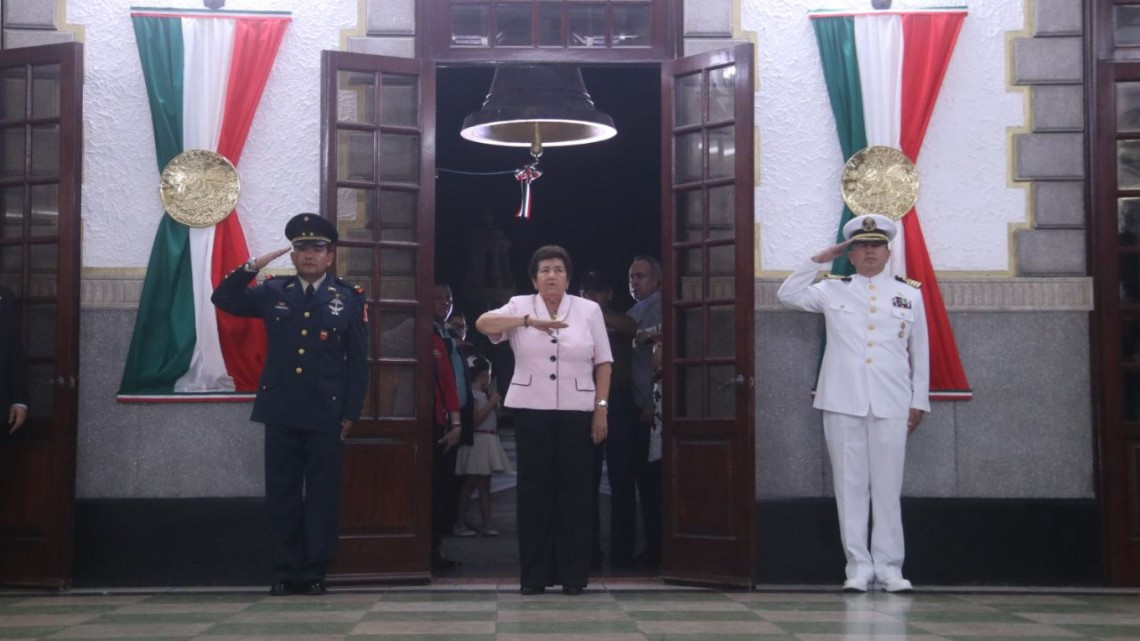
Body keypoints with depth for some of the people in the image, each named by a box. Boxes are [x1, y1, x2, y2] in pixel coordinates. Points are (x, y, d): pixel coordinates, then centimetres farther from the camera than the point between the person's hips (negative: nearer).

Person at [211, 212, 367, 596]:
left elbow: (358, 360, 1)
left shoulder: (349, 299, 3)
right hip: (281, 411, 2)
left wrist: (351, 412, -5)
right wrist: (252, 267, -3)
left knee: (322, 495, 2)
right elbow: (223, 299, 10)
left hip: (326, 414, -2)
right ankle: (285, 572, 13)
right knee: (282, 494, 5)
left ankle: (315, 572, 10)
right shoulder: (273, 293, 10)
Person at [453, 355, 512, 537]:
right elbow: (475, 419, -19)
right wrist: (491, 404, -13)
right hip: (477, 440, -9)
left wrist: (495, 402, 7)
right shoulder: (472, 393, -10)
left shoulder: (485, 393, 15)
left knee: (485, 483, 8)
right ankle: (460, 523, 0)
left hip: (489, 440, 9)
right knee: (470, 483, -5)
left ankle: (487, 523, 10)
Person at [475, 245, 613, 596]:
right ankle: (534, 574, 10)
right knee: (534, 489, 2)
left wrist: (601, 408, -2)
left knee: (574, 489, 2)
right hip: (531, 410, 0)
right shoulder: (520, 306, 4)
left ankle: (574, 573, 10)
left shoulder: (589, 310, 6)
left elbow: (602, 363, 6)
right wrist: (531, 321, -23)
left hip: (576, 411, 0)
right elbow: (483, 323, -14)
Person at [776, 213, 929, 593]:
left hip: (891, 405, 0)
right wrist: (818, 260, 5)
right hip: (843, 404, 0)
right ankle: (858, 566, 6)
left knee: (887, 486, 1)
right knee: (850, 485, 1)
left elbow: (920, 351, 12)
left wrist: (919, 401, 9)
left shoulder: (909, 294, 11)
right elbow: (787, 295, 7)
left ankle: (889, 566, 7)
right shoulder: (833, 291, 11)